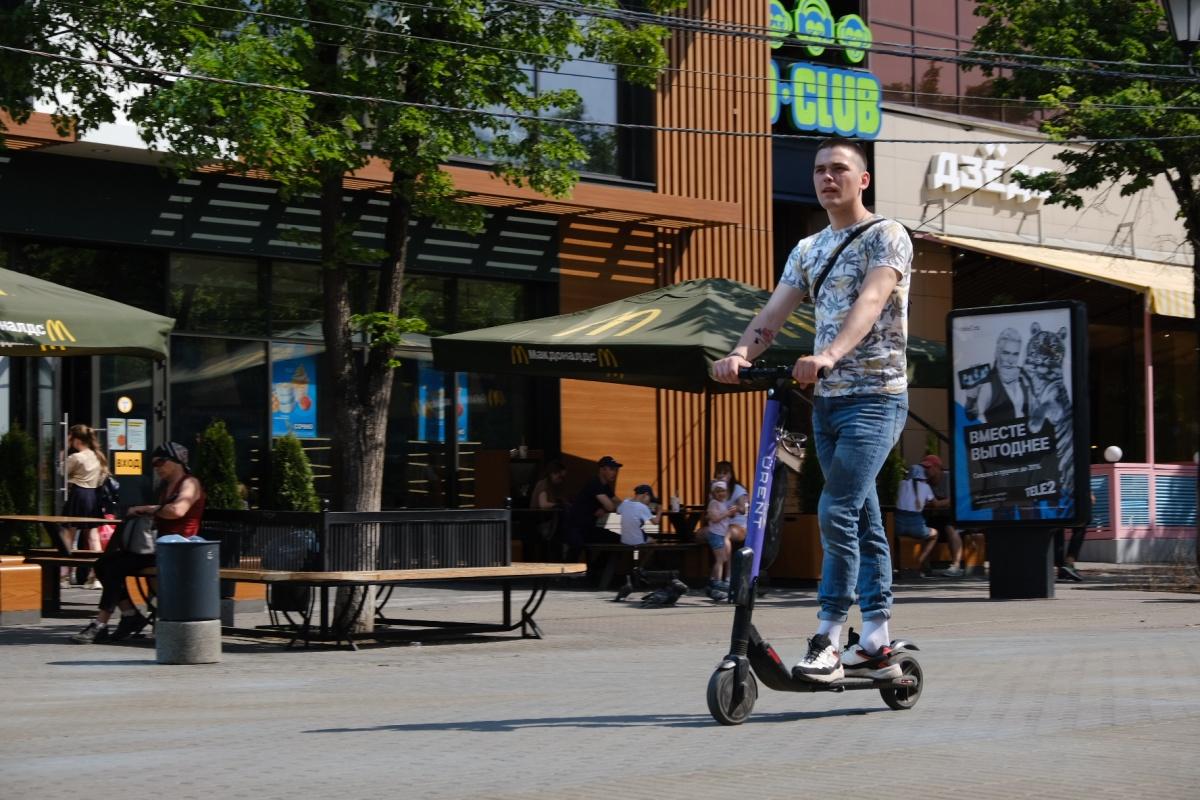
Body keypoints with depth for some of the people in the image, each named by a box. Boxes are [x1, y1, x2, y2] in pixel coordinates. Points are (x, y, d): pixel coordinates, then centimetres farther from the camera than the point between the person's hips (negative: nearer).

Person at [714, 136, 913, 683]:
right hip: (826, 398, 7)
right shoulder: (808, 250, 16)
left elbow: (871, 301, -22)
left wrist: (829, 354, -39)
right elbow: (774, 312, 5)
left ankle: (828, 640, -14)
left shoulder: (886, 236, -5)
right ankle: (877, 647, 12)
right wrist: (740, 354, -16)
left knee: (837, 513, -17)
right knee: (863, 518, 9)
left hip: (875, 396, -7)